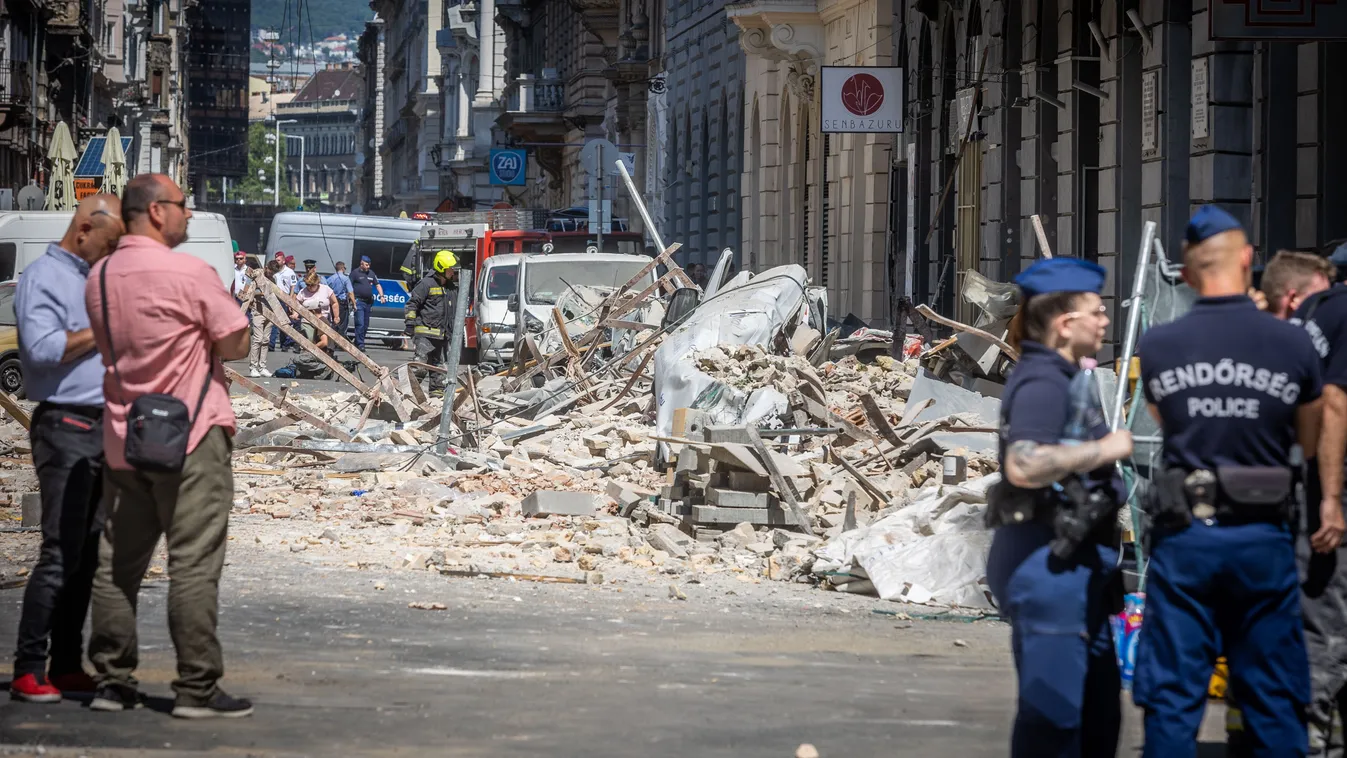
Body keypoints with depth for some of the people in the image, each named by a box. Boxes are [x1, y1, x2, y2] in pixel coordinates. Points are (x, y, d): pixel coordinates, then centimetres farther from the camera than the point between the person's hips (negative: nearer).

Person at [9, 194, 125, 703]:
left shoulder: (96, 278, 18)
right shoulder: (44, 276, -8)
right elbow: (42, 348, -21)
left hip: (102, 426, 9)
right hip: (65, 426, -9)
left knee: (88, 554, 8)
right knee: (61, 554, -11)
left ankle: (67, 665, 13)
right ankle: (28, 671, -7)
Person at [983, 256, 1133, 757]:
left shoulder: (1059, 376, 17)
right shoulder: (1043, 382, -15)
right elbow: (1024, 465, -31)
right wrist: (1104, 449, -22)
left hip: (1073, 561, 11)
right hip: (1050, 560, -11)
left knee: (1097, 705, 16)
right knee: (1053, 704, -9)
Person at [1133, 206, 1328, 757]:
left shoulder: (1156, 347, -3)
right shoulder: (1293, 345, -4)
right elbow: (1312, 443, 10)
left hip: (1184, 535, 0)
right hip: (1264, 539, 0)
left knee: (1172, 701, 5)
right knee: (1274, 702, 9)